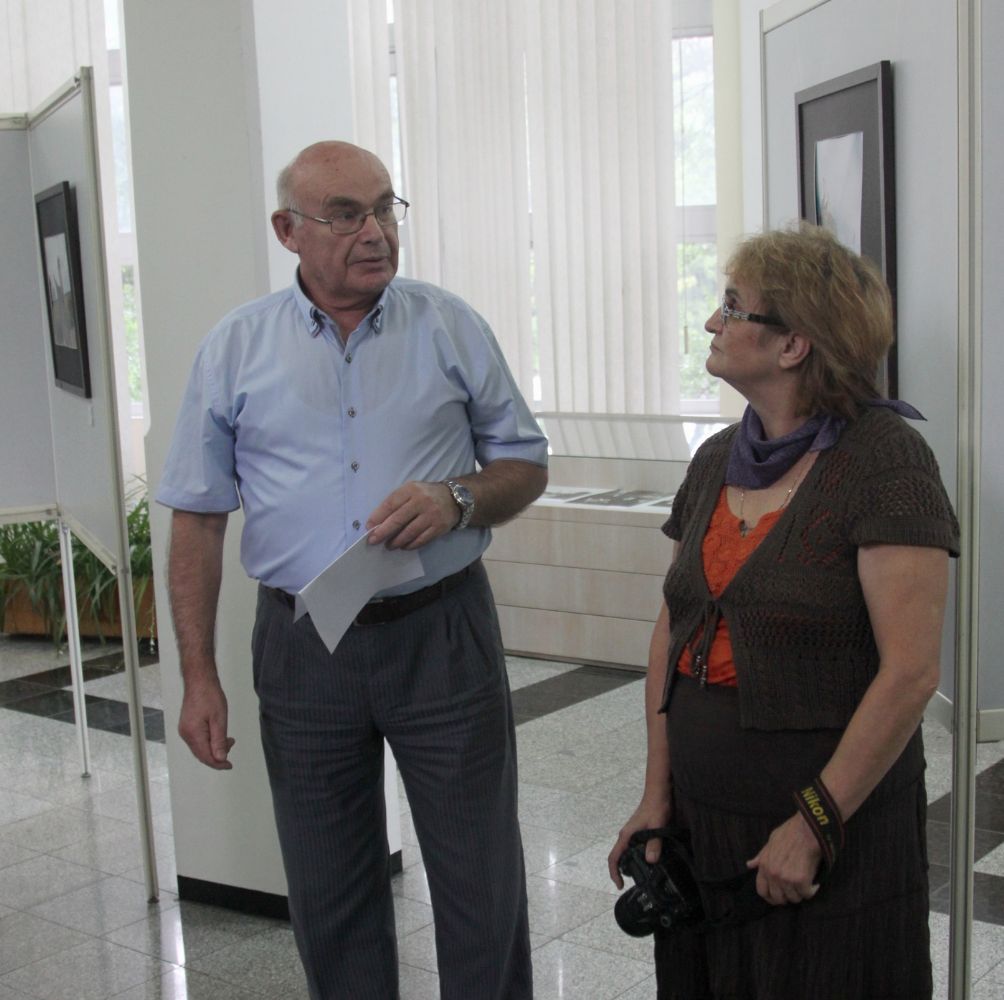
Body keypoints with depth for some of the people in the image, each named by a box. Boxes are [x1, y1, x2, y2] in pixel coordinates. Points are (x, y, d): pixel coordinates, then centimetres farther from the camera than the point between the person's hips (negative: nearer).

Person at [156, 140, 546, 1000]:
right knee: (329, 893, 14)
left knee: (482, 881, 7)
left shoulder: (451, 328, 0)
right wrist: (198, 678, -1)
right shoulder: (235, 349, 1)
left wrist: (459, 500, -15)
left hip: (443, 634, 0)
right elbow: (197, 519, 4)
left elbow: (526, 464, 7)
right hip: (302, 646, 1)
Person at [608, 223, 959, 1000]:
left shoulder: (882, 457, -14)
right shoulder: (716, 460, 6)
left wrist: (814, 823, -15)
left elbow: (910, 672, -18)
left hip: (832, 835, -6)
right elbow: (672, 629, 9)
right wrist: (657, 796, 5)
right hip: (701, 823, 6)